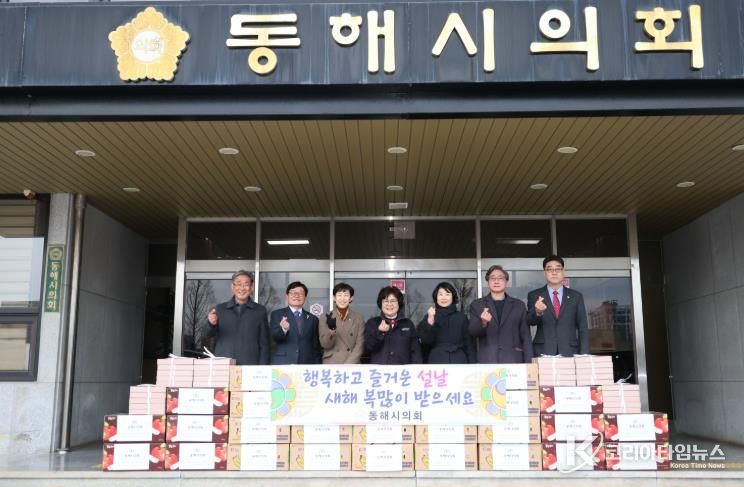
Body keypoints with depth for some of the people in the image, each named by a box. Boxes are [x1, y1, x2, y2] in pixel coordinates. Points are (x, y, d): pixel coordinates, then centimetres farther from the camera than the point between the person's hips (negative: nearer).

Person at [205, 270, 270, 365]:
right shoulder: (220, 309, 10)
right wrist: (212, 324, -20)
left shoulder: (260, 311, 6)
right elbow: (210, 334, 2)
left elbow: (264, 344, 6)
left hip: (250, 366, -1)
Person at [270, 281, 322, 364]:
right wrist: (283, 329, -30)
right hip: (282, 364, -2)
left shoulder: (312, 319, 13)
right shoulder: (277, 314, 7)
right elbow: (275, 336, -8)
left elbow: (316, 348, 13)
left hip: (306, 366, 2)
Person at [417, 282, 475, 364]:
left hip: (459, 361, 1)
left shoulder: (461, 317, 10)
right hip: (437, 361, -1)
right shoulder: (429, 316, 8)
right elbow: (426, 341, -5)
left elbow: (468, 343, 9)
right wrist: (430, 320, -16)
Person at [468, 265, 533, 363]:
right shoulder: (477, 305, 10)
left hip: (513, 361, 1)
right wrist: (483, 322, -18)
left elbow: (526, 336, 9)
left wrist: (528, 363, 0)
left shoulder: (519, 305, 11)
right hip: (487, 362, 0)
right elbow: (472, 332, 2)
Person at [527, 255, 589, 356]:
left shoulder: (576, 296, 9)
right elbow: (531, 321, -7)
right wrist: (537, 311, -29)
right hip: (543, 352, -1)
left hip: (569, 352, 1)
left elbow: (583, 329, 8)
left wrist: (583, 356, -1)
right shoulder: (534, 295, 6)